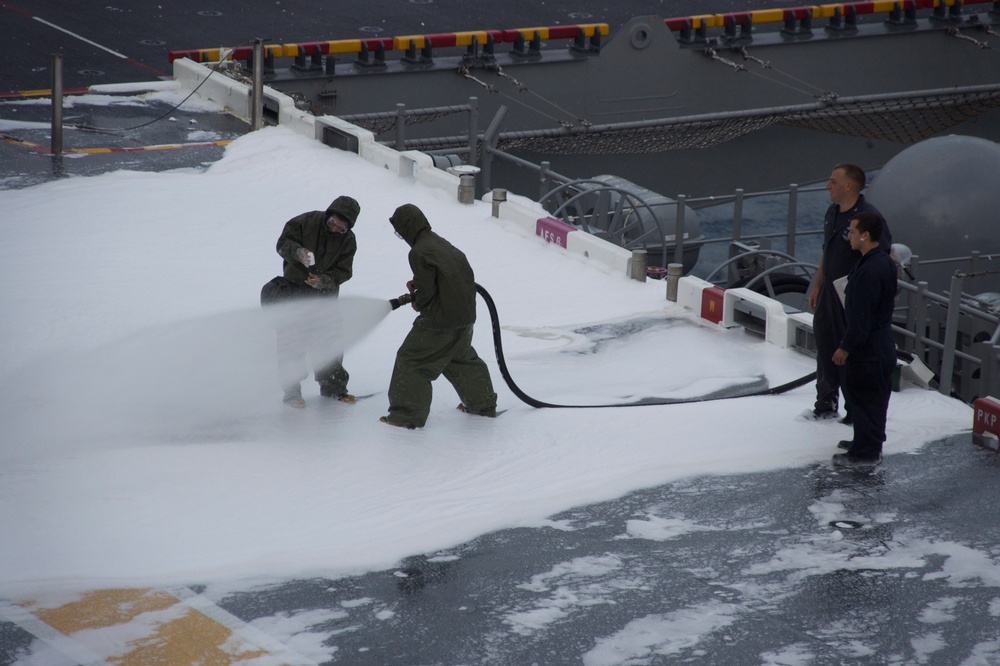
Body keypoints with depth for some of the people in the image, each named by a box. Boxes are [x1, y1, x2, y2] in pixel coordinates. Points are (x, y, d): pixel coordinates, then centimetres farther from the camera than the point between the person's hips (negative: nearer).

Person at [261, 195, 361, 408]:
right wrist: (298, 252, -33)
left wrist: (324, 281, -28)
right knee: (291, 341, -6)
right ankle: (291, 390, -1)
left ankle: (333, 385, 19)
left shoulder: (348, 241, -7)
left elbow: (343, 271, -9)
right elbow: (283, 243, -11)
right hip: (295, 289, -2)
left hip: (324, 294, 2)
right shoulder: (307, 222, -14)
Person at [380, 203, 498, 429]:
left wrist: (418, 302, 5)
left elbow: (427, 290, -18)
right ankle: (483, 403, 39)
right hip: (466, 315, 9)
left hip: (440, 319, -9)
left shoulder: (419, 252, -16)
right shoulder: (442, 244, 12)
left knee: (411, 360, 0)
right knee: (463, 359, 28)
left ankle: (408, 414, 0)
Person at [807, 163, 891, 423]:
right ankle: (826, 405, 31)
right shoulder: (832, 213, 7)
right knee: (825, 347, 16)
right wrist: (816, 285, 20)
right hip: (829, 293, 9)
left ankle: (856, 411, 13)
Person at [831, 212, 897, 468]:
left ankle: (865, 453, 6)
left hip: (868, 348, -10)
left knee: (864, 397, -1)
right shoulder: (885, 262, 6)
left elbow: (861, 315, -25)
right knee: (875, 396, 20)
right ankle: (871, 442, 32)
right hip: (882, 342, 10)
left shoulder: (870, 270, -26)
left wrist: (846, 347, -17)